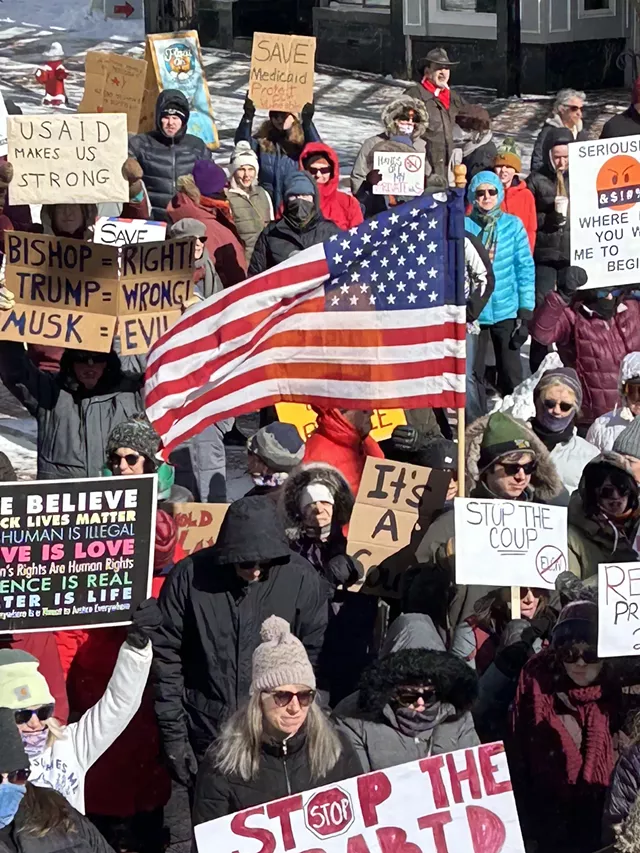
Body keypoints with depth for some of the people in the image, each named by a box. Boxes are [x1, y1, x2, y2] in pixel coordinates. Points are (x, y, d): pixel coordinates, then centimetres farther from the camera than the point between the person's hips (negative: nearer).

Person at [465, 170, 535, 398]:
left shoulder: (513, 225, 2)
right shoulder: (464, 226, 1)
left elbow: (526, 268, 3)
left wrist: (526, 311, -3)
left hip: (506, 311, 0)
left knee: (511, 374, 3)